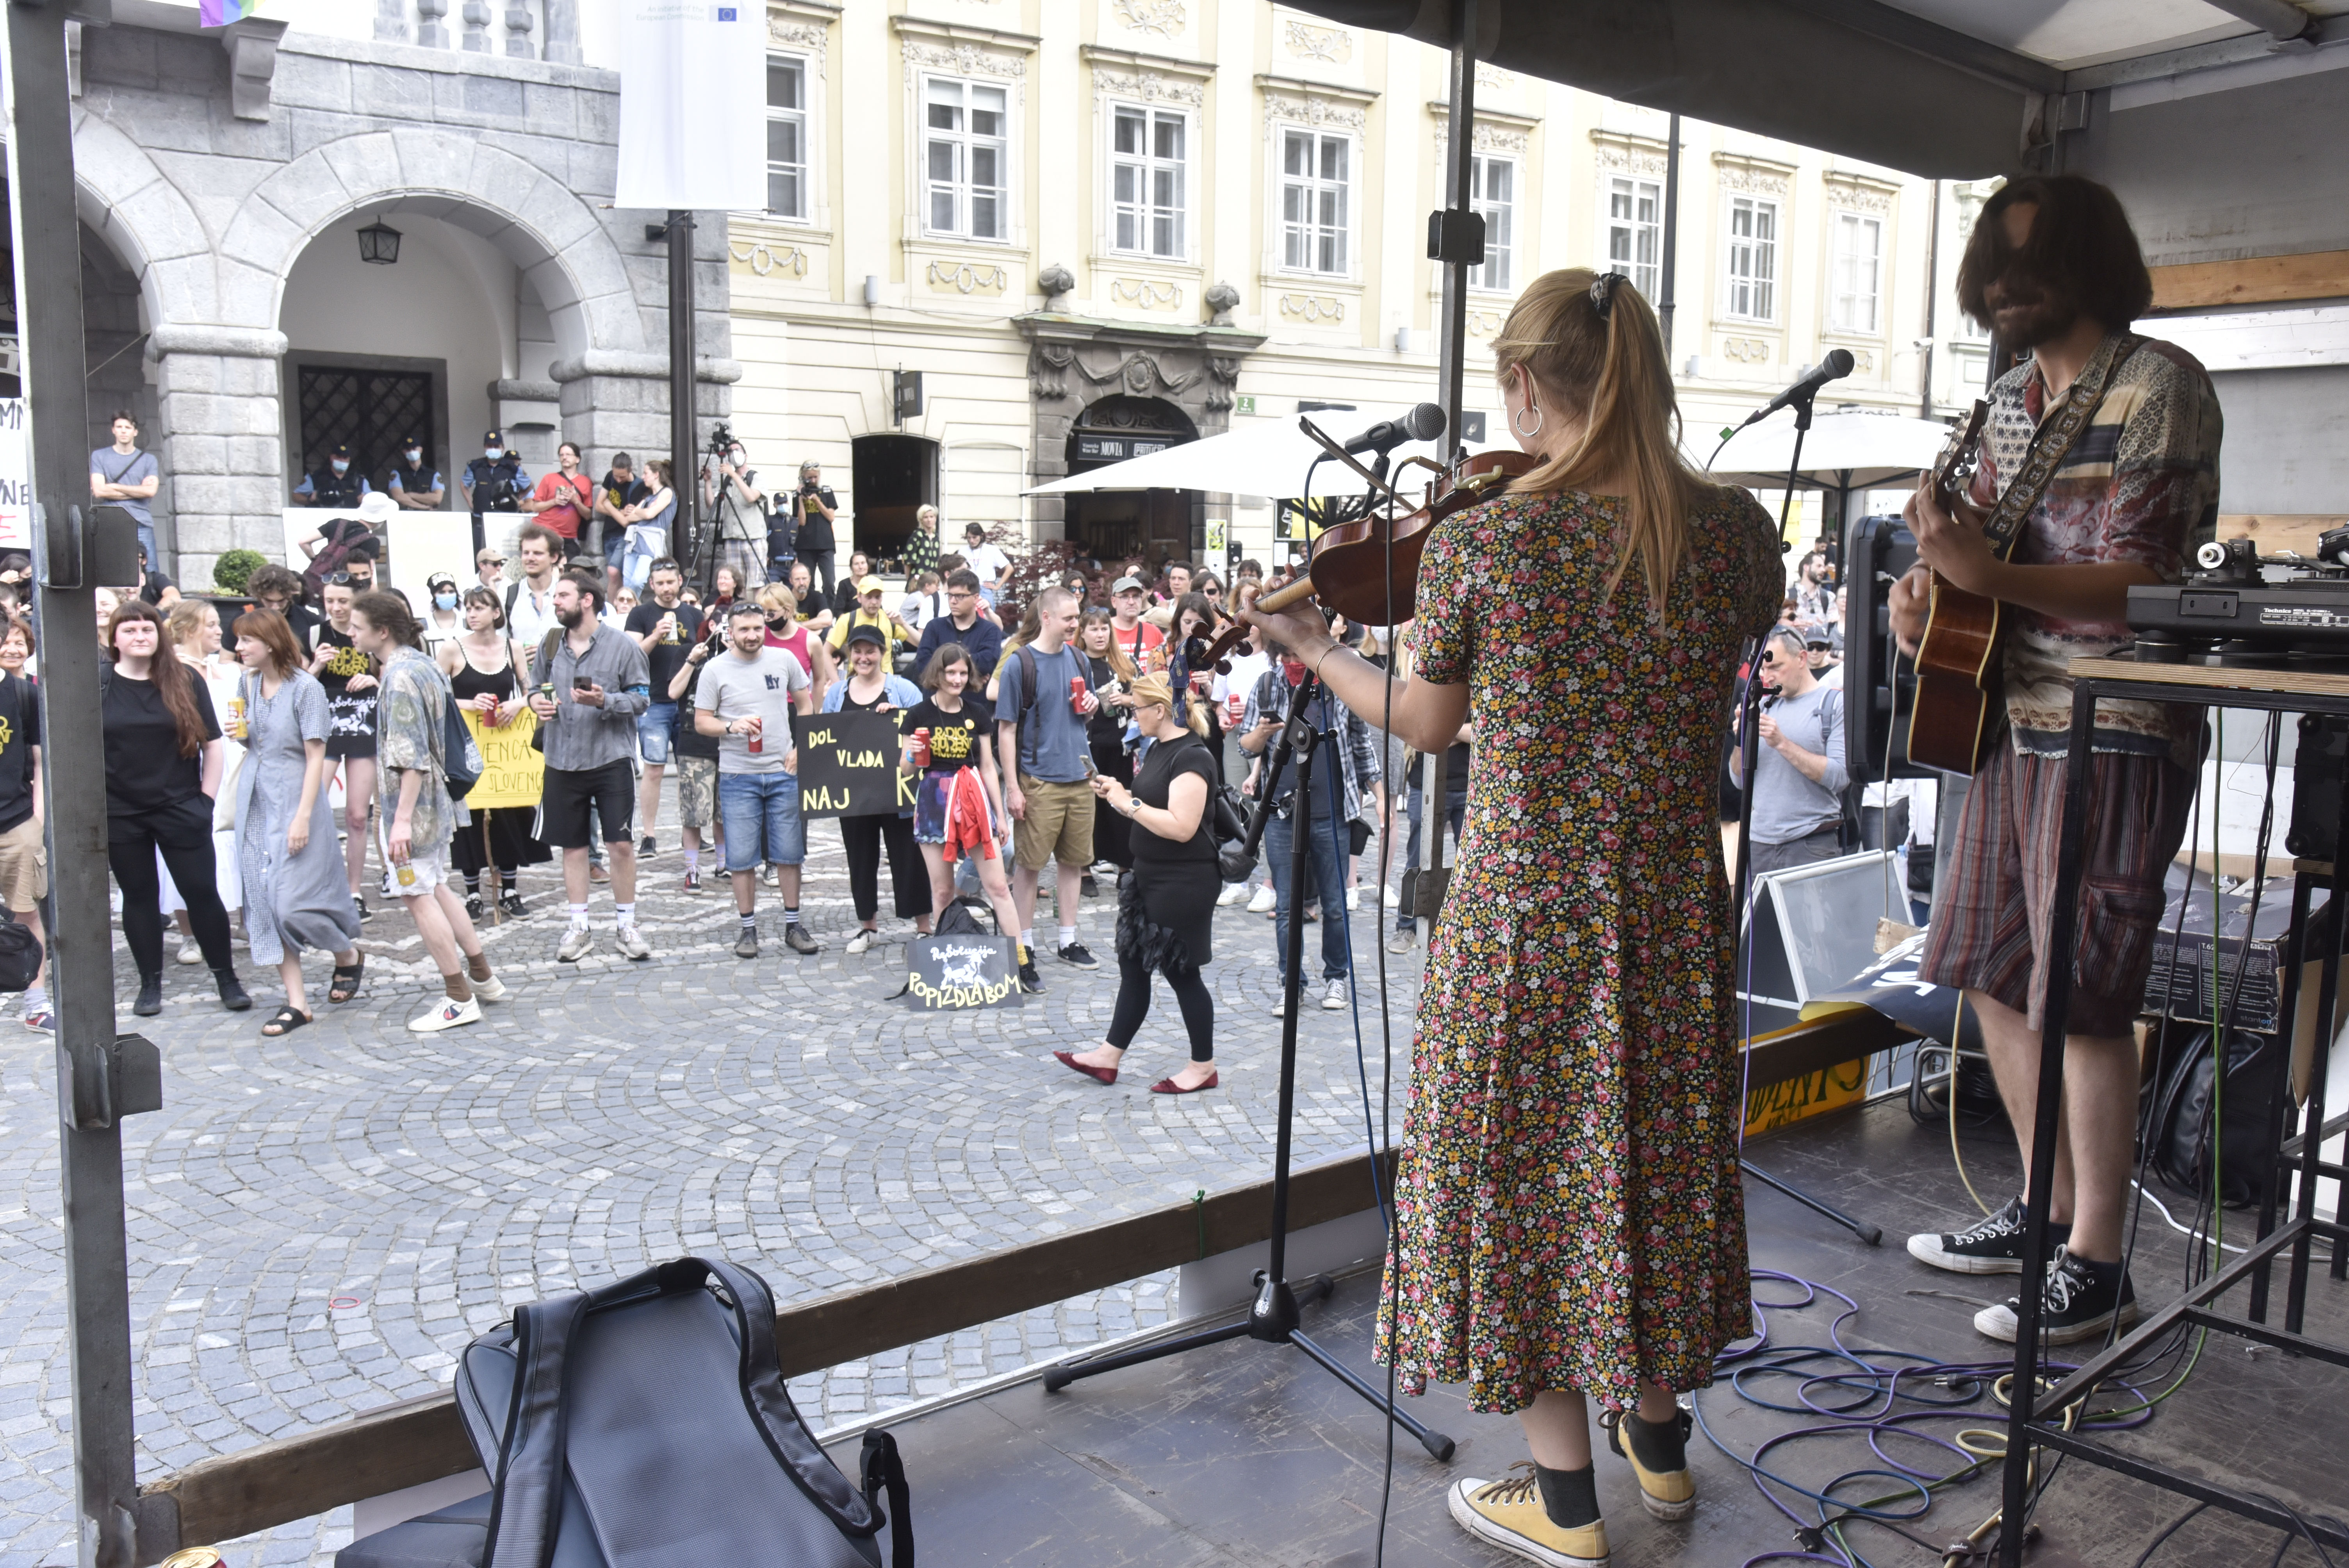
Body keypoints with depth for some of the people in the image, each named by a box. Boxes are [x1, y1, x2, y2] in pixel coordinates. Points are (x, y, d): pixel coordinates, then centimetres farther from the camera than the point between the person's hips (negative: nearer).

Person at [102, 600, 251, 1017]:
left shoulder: (185, 682, 0)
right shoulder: (98, 686, -1)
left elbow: (212, 744, 4)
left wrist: (206, 798, -1)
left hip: (181, 810, -1)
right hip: (121, 815, 1)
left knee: (202, 892, 0)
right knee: (139, 897, 10)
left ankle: (226, 976, 11)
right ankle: (150, 983, 20)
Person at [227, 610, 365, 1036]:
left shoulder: (305, 687, -12)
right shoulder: (247, 682, 8)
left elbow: (316, 756, -13)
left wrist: (303, 816, -18)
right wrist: (239, 734, -1)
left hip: (295, 801, -7)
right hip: (254, 804, 7)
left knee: (293, 904, -9)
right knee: (264, 904, 4)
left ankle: (349, 955, 20)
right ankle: (296, 1002, 10)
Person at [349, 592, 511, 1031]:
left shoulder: (400, 677, -19)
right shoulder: (423, 665, 10)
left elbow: (411, 756, -23)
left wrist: (403, 818, -24)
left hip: (414, 799, -10)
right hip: (437, 797, 10)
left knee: (418, 896, -2)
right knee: (435, 888, 18)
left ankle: (459, 999, 4)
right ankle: (482, 977, 24)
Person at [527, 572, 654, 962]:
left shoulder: (622, 644, -6)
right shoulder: (550, 646, 7)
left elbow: (642, 698, -6)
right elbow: (536, 687, 20)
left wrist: (604, 702, -21)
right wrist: (537, 701, -3)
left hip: (611, 759, -4)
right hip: (563, 761, 4)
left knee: (621, 844, -2)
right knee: (572, 845, 10)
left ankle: (626, 924, 13)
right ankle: (579, 927, 21)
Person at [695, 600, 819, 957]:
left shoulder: (784, 659, 4)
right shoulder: (716, 670, -1)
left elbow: (805, 705, 13)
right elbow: (701, 722, 0)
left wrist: (800, 748, 2)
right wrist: (732, 727, -18)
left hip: (784, 771, 1)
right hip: (738, 776, -1)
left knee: (789, 853, 4)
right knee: (742, 857, 2)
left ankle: (793, 925, 15)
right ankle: (748, 928, 13)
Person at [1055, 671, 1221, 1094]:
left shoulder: (1192, 756, -20)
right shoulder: (1159, 749, 11)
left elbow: (1181, 826, -28)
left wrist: (1128, 804, -21)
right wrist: (1116, 793, 5)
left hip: (1184, 884, -10)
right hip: (1151, 879, 10)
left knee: (1181, 972, 1)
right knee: (1133, 966, 14)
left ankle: (1204, 1067, 16)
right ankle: (1108, 1057, 23)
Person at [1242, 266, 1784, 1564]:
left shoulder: (1474, 545, -16)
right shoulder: (1735, 531, -5)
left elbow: (1429, 724, -2)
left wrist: (1316, 650, 14)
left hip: (1522, 914, -4)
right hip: (1675, 915, 5)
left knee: (1523, 1180, 13)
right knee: (1657, 1164, 23)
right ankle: (1660, 1447, 42)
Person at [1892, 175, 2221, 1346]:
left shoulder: (2160, 385, -9)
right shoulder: (2014, 399, 15)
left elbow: (2142, 579, -17)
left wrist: (1987, 577, -30)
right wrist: (1925, 584, 0)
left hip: (2114, 731, -8)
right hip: (2006, 715, 8)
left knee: (2079, 996, -5)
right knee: (1991, 975, 12)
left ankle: (2095, 1267, 7)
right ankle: (2048, 1208, 28)